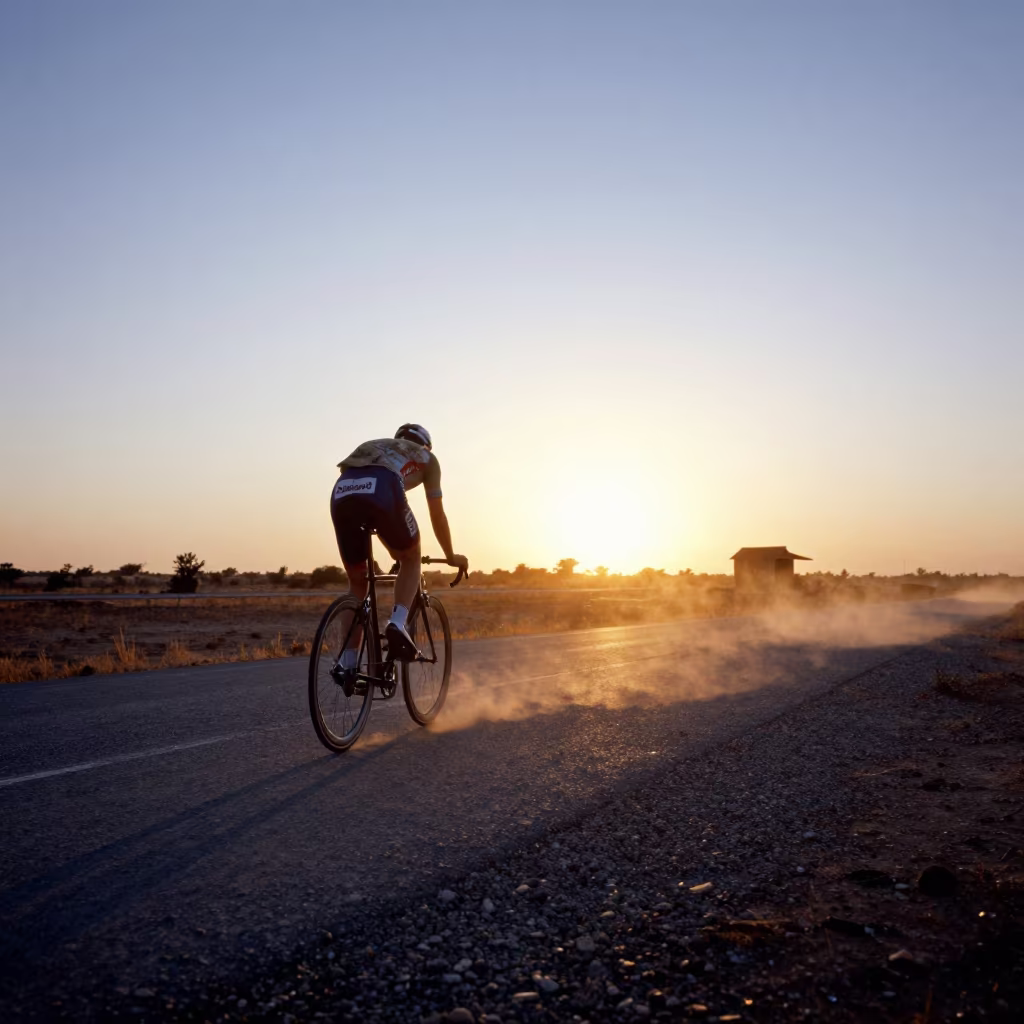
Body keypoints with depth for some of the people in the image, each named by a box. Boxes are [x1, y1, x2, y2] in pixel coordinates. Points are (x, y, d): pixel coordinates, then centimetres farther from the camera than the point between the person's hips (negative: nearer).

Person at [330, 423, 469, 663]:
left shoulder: (376, 448, 45)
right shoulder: (427, 458, 34)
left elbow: (370, 500, 51)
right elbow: (437, 515, 35)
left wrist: (394, 552, 63)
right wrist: (451, 557, 48)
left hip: (342, 495, 4)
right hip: (382, 493, -4)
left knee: (357, 583, 20)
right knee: (411, 559, 24)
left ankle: (347, 666, 17)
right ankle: (398, 624, 2)